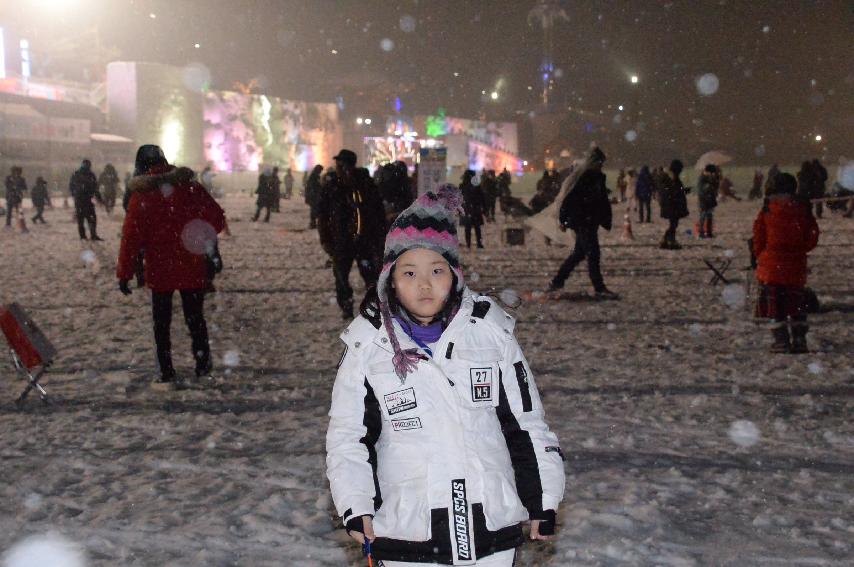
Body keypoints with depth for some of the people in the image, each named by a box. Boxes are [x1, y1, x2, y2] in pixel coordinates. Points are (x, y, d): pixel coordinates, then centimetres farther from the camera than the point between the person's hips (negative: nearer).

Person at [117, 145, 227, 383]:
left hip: (159, 271, -1)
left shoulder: (140, 197, -9)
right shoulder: (191, 188, -5)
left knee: (161, 323, 12)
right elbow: (217, 219, -4)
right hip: (193, 270, 1)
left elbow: (130, 240, -8)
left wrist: (124, 274, -3)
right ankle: (203, 364, 22)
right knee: (195, 318, 15)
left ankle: (166, 371, 12)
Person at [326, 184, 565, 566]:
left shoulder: (490, 332, -3)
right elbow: (349, 433, 2)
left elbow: (525, 422, 4)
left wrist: (542, 501, 6)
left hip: (492, 524, 1)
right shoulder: (367, 345, -5)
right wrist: (356, 507, -7)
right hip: (405, 533, 0)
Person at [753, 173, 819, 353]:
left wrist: (760, 256, 13)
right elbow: (812, 238, 3)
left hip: (771, 265, -2)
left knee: (774, 304, 4)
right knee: (797, 304, 13)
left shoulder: (767, 211, -6)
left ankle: (781, 341, 0)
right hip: (796, 265, 2)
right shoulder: (803, 210, -1)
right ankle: (799, 340, 9)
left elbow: (758, 238, -2)